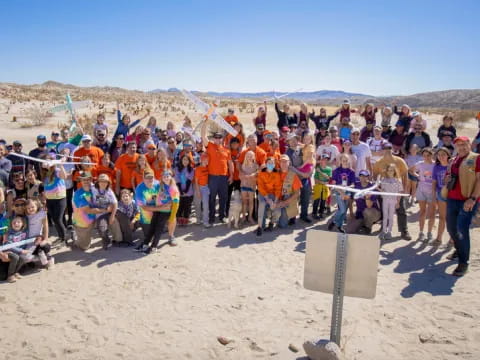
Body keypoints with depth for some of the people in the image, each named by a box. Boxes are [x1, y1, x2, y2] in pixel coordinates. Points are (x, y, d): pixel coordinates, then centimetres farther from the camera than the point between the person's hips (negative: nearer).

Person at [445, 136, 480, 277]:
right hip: (452, 199, 7)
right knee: (451, 228, 15)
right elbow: (447, 177, 28)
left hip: (467, 201, -7)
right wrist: (447, 179, 3)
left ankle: (463, 263, -3)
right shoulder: (453, 161, 16)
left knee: (462, 229, -12)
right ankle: (459, 250, 39)